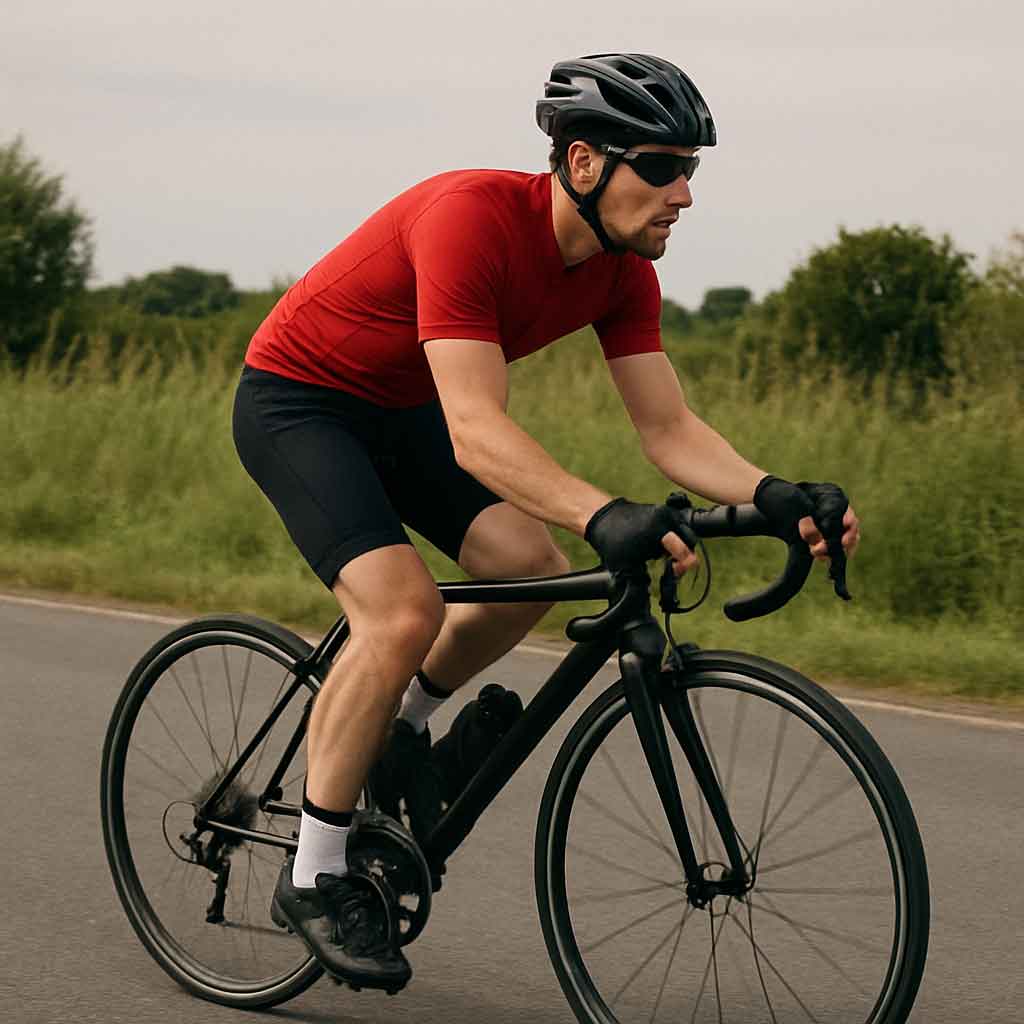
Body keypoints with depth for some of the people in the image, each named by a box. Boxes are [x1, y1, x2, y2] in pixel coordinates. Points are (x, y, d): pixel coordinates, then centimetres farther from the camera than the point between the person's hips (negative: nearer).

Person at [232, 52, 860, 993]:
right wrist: (604, 516, -54)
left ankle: (397, 726, 15)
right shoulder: (472, 217, -34)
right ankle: (315, 877, -11)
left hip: (400, 409, 8)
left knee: (532, 569, -12)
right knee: (404, 610, -24)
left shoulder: (622, 269, -10)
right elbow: (476, 432, -41)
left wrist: (773, 496, -28)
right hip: (296, 398, -8)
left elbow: (671, 431, -9)